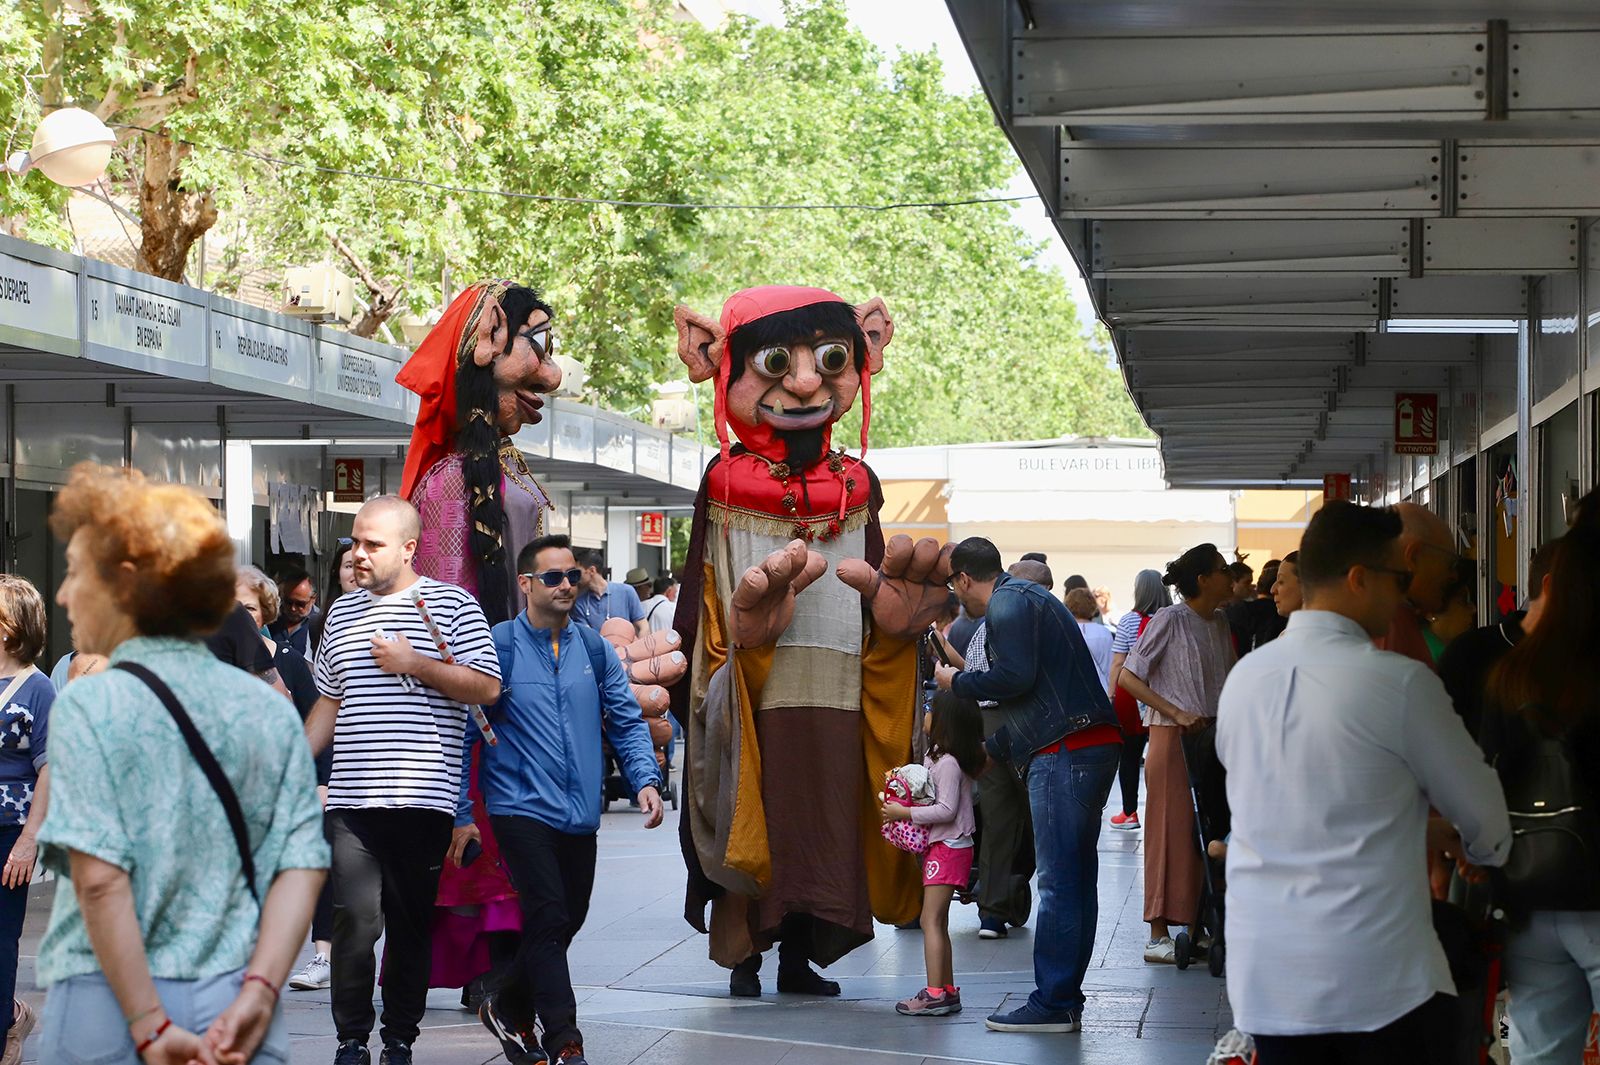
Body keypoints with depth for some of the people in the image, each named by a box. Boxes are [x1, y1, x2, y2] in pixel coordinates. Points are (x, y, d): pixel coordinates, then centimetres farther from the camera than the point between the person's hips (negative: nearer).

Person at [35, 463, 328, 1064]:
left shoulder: (88, 706, -7)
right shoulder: (270, 710, 7)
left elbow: (100, 879, -15)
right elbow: (303, 867, -1)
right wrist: (257, 994, -6)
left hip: (112, 1010, -4)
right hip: (235, 1009, 4)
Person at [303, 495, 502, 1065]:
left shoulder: (450, 604, 2)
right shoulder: (342, 612, 17)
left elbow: (487, 687, -5)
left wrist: (416, 664, -11)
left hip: (422, 799, -2)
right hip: (352, 798, 3)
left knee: (412, 923, 4)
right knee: (356, 920, -9)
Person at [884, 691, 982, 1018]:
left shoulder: (948, 762, -17)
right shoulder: (936, 757, 13)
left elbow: (946, 809, -21)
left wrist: (905, 813, -19)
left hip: (948, 846, -10)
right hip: (940, 846, 10)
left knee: (931, 920, -12)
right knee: (937, 921, 13)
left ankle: (935, 994, -16)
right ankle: (947, 990, 16)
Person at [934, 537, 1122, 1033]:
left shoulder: (1009, 602, -6)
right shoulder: (1027, 597, 26)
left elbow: (1016, 676, -19)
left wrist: (957, 682, -2)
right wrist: (994, 750, 39)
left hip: (1065, 753, -10)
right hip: (1094, 747, 10)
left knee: (1058, 881, -8)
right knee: (1076, 877, 11)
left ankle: (1052, 1005, -7)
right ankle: (1067, 1001, 16)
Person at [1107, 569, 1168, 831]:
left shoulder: (1130, 621, -7)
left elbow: (1118, 663, -7)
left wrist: (1111, 694, 0)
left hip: (1132, 694, -2)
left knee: (1129, 756, 6)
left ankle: (1130, 813, 10)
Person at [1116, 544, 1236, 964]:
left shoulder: (1220, 622, 11)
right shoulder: (1170, 620, -9)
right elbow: (1127, 678, -12)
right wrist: (1177, 713, -17)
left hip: (1214, 737, 7)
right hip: (1174, 739, -7)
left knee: (1210, 833, 6)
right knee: (1171, 830, -5)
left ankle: (1197, 926, 14)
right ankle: (1159, 934, 0)